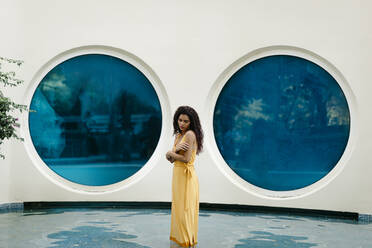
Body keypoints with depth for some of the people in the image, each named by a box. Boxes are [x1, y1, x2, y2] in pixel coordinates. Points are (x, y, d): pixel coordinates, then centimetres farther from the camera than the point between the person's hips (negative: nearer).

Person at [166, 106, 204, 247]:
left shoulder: (190, 134, -14)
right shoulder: (178, 135, 13)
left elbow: (186, 159, -21)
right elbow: (171, 159, 7)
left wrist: (171, 153, -6)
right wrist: (176, 150, -14)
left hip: (186, 176, -9)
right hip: (177, 174, 9)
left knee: (185, 209, -1)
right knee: (178, 208, 15)